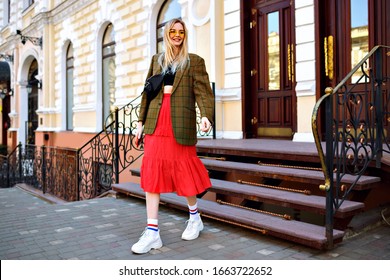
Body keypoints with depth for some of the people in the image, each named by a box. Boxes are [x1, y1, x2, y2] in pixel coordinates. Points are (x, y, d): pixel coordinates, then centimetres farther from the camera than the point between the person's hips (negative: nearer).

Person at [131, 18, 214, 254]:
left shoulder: (194, 61, 5)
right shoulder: (156, 59, 17)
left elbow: (203, 91, -6)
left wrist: (206, 115, -24)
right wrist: (141, 121, 13)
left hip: (180, 122, -3)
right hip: (156, 122, 4)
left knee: (183, 170, 4)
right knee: (152, 171, -4)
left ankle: (195, 217, 30)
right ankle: (152, 232, 1)